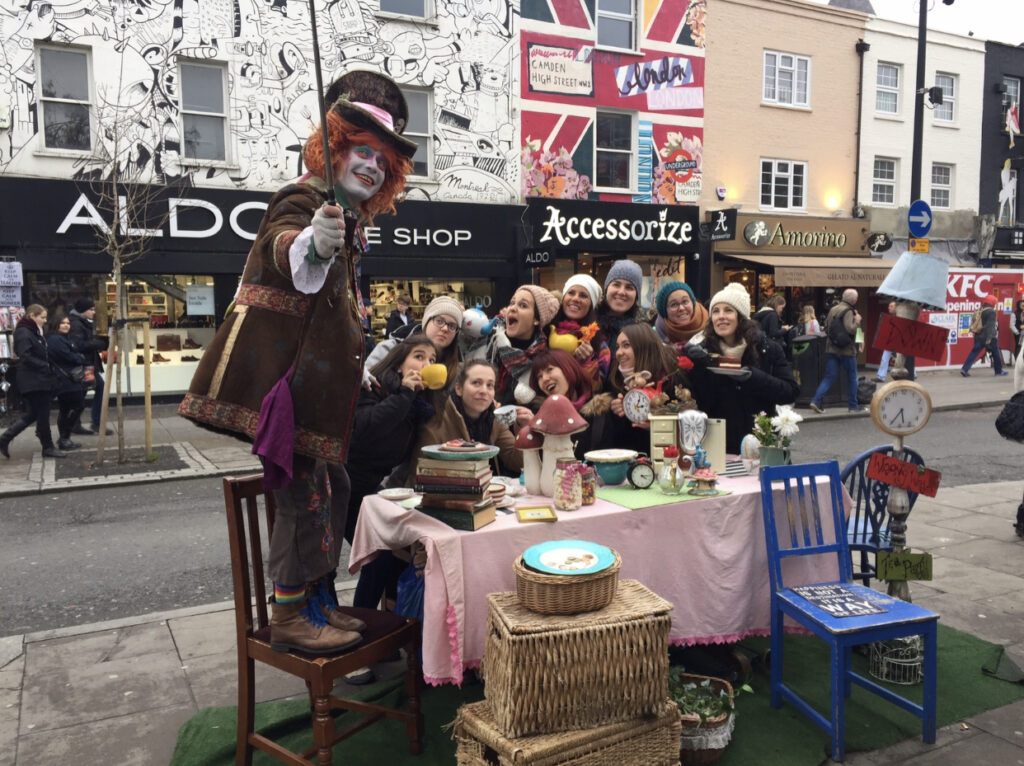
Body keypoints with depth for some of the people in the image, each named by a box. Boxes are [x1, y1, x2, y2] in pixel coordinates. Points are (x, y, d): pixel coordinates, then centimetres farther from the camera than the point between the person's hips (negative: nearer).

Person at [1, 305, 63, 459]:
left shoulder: (35, 332, 18)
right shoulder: (23, 333, -12)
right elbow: (25, 357, -21)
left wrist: (47, 367, 3)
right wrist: (46, 367, -19)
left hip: (40, 380, 10)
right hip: (32, 381, -10)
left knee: (34, 413, 13)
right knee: (42, 414, -2)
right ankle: (48, 447, 7)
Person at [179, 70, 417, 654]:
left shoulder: (350, 223, 20)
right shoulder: (305, 199, -9)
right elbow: (280, 244, -35)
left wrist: (355, 362, 33)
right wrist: (309, 242, -58)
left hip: (316, 377, 10)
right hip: (281, 370, -10)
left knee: (331, 485, 12)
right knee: (304, 487, -10)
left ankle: (318, 599, 25)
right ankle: (289, 616, 1)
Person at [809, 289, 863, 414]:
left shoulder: (832, 309, 10)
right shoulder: (848, 311, -14)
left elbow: (826, 327, 15)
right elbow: (850, 329, -24)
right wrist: (857, 320, -8)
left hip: (831, 349, 6)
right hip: (846, 350, -6)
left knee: (829, 377, 7)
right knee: (852, 378, 8)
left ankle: (816, 400, -7)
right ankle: (853, 405, 16)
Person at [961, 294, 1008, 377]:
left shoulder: (980, 311, 11)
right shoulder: (991, 312, -13)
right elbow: (990, 325, -21)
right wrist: (989, 338, -25)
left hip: (979, 336, 6)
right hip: (989, 338, -6)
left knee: (974, 352, 2)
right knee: (996, 354, 11)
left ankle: (964, 369, -11)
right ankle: (999, 371, 23)